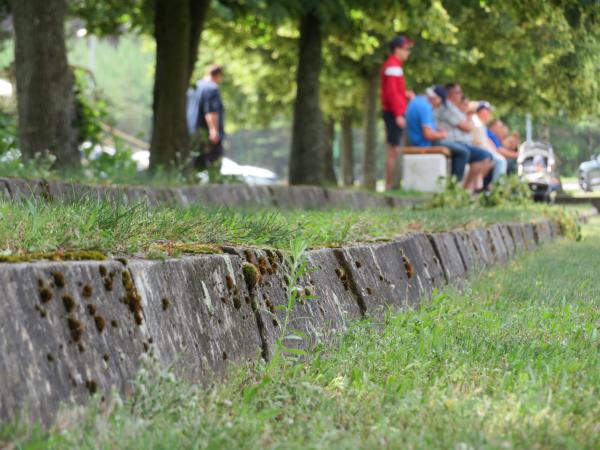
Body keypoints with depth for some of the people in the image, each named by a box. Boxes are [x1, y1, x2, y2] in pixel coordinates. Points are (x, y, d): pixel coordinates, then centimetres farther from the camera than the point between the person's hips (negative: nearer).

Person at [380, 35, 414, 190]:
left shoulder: (390, 65, 18)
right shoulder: (393, 66, -14)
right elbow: (391, 93, -21)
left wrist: (405, 94, 12)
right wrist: (398, 115, -23)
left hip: (392, 112, 11)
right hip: (394, 113, -11)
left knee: (392, 151, 11)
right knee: (394, 151, -9)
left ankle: (389, 184, 13)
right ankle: (389, 185, -8)